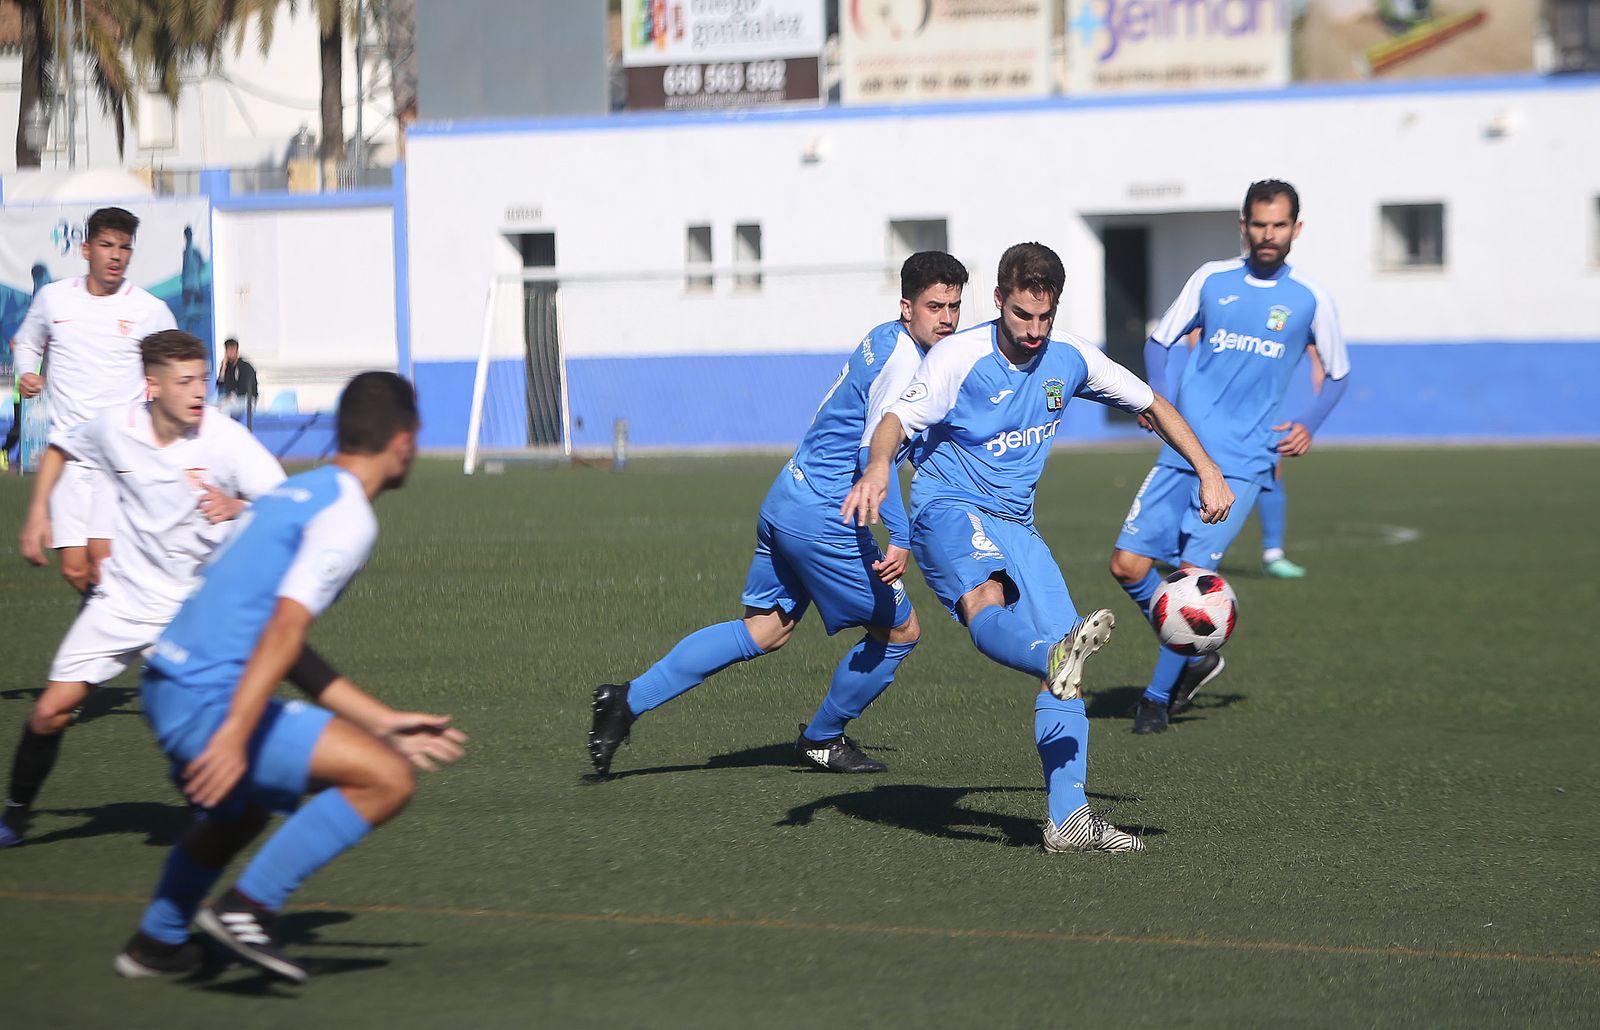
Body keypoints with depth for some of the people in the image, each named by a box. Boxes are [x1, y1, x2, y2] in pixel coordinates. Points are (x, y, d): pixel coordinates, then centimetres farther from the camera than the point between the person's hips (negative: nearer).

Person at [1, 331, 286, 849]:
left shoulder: (226, 438, -17)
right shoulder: (116, 427, -8)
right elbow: (60, 449, 15)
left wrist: (236, 509, -40)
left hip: (196, 605, -2)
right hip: (122, 596, 2)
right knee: (49, 713, 1)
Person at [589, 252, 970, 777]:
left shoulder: (884, 339, 12)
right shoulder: (903, 361, -17)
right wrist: (900, 538, -27)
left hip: (785, 498, 10)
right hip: (821, 517, -10)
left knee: (764, 629, 15)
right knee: (900, 630, 4)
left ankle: (630, 699, 9)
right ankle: (822, 739, 22)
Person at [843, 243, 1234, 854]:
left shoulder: (1070, 360, 5)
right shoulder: (959, 357, -9)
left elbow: (1151, 404, 18)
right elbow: (897, 420, -16)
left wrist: (1208, 472, 9)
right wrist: (878, 467, -39)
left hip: (1015, 526, 5)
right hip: (949, 510, -5)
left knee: (1062, 654, -8)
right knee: (985, 601, -39)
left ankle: (1068, 818, -8)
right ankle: (1056, 660, -69)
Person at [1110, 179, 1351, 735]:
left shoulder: (1310, 300, 2)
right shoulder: (1211, 279, 6)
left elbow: (1337, 374, 14)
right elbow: (1159, 340, 15)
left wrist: (1309, 424, -3)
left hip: (1242, 462, -3)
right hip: (1182, 451, 3)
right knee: (1128, 564, -3)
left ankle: (1158, 695, 4)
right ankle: (1194, 659, 20)